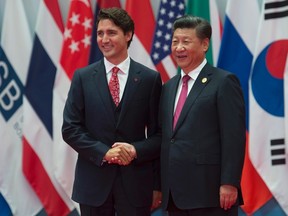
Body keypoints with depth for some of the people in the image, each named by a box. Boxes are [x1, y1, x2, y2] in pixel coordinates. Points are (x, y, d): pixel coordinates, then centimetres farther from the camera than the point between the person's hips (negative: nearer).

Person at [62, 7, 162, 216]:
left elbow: (159, 134, 3)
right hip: (93, 181, 1)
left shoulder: (150, 78, 2)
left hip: (135, 182, -1)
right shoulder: (83, 77, 4)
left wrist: (136, 151, -16)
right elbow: (70, 128, 0)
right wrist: (104, 152, -13)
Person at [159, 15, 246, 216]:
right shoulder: (169, 87, 18)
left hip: (209, 194, -7)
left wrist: (229, 184, -17)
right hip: (174, 196, 7)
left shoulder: (224, 82, -4)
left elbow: (234, 137, -11)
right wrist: (159, 185, 12)